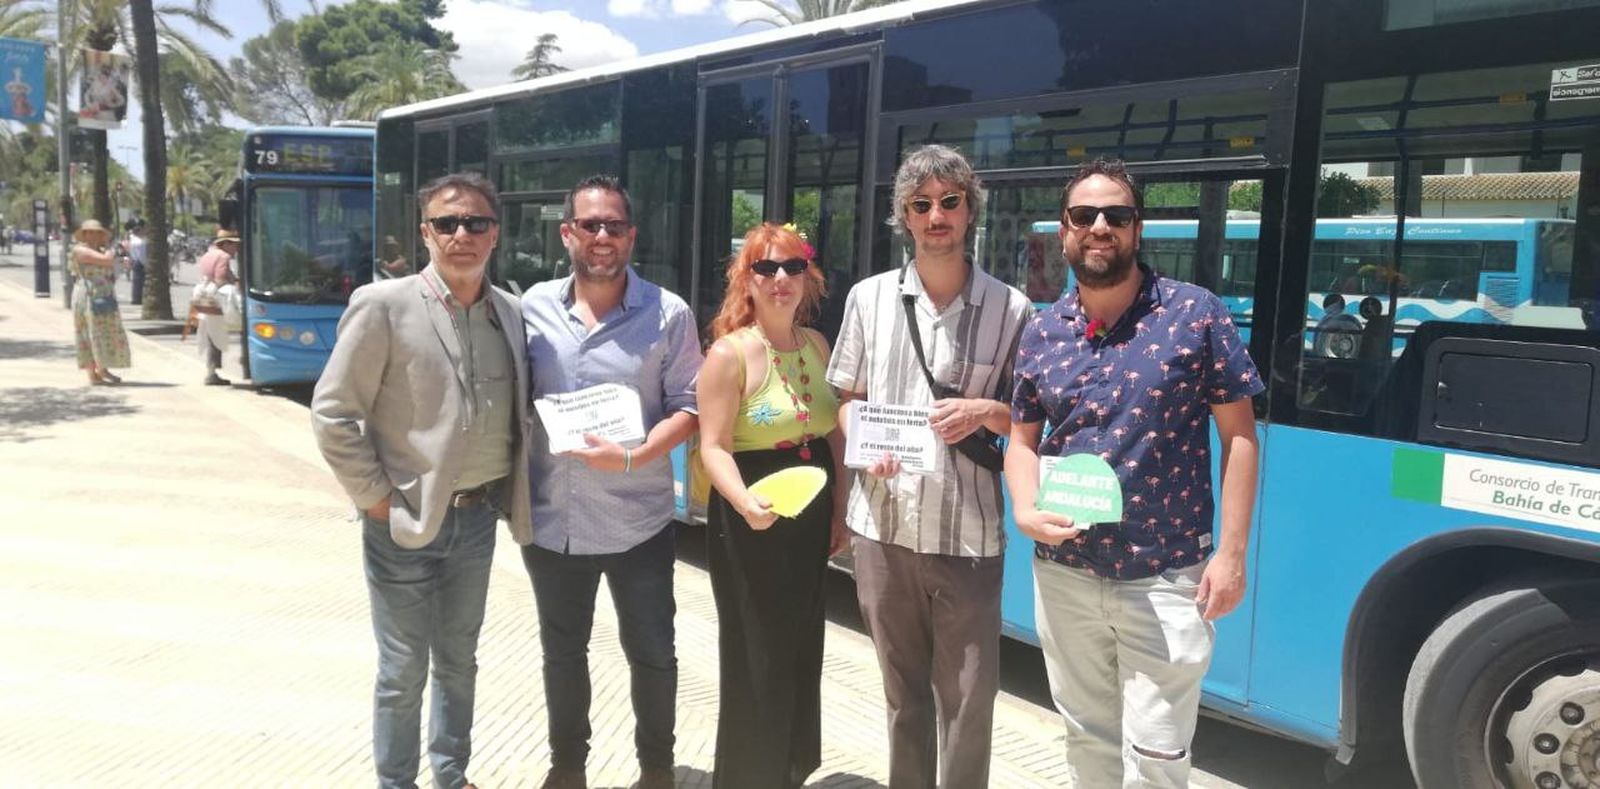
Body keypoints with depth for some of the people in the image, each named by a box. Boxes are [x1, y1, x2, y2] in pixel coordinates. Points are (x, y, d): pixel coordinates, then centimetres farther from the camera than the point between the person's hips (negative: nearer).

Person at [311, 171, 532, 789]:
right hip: (404, 521, -5)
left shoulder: (510, 311, 3)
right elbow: (332, 412, -11)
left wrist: (506, 492, 5)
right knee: (403, 671, 7)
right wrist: (376, 497, -11)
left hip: (478, 516, 5)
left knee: (458, 661, 19)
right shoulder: (383, 305, -13)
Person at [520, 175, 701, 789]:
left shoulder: (667, 314, -7)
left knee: (651, 652, 10)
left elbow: (687, 407, -7)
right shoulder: (534, 306, 1)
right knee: (562, 650, 19)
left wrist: (634, 456, -22)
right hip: (550, 520, 3)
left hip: (636, 522, -3)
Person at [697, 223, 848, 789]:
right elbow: (714, 447, -18)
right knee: (756, 658, 3)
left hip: (811, 517, 7)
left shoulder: (816, 344, 6)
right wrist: (744, 501, -35)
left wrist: (840, 509, 9)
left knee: (802, 652, 18)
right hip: (750, 522, -6)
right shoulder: (730, 353, -14)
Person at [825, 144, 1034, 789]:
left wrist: (984, 411, -16)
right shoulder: (870, 298, 6)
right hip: (883, 524, 2)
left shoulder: (1011, 308, -1)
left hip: (968, 532, -2)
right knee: (902, 687, 16)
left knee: (968, 697, 3)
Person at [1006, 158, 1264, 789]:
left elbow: (1238, 434, -6)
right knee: (1087, 738, 19)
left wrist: (1232, 552, -10)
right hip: (1063, 574, 4)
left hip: (1166, 576, -3)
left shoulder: (1195, 314, -7)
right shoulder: (1041, 333, 3)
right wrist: (1026, 512, -9)